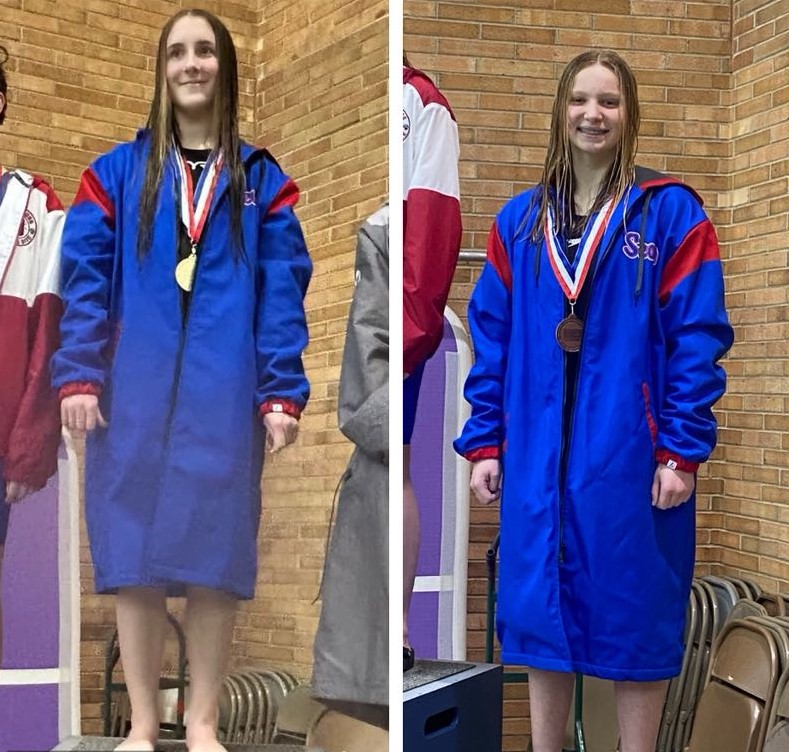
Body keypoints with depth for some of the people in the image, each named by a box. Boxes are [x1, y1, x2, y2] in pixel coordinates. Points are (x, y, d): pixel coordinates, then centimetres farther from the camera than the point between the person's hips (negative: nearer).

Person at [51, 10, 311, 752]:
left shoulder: (262, 179, 8)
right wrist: (77, 376, -10)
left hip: (225, 399, 0)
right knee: (133, 556, 3)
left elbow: (282, 294, 2)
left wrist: (282, 393, -7)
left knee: (214, 555, 4)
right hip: (132, 396, 0)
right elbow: (84, 280, 1)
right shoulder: (115, 173, 8)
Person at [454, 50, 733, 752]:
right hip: (536, 458, 4)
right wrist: (484, 441, 2)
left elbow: (698, 339, -7)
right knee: (540, 612, 12)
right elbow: (491, 336, 8)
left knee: (636, 618, 7)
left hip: (632, 458, -3)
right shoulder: (519, 219, 8)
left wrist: (683, 451, -12)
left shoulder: (670, 212, -3)